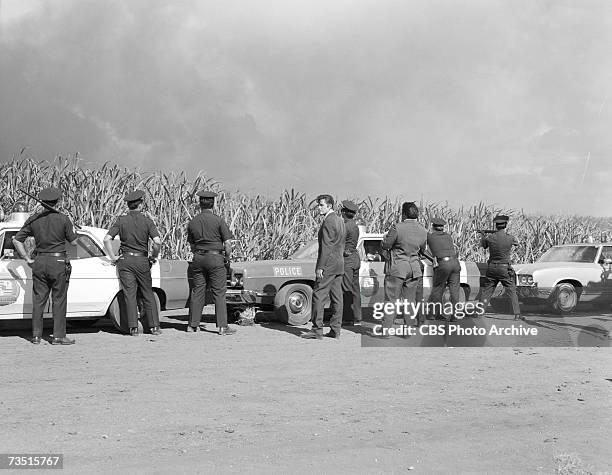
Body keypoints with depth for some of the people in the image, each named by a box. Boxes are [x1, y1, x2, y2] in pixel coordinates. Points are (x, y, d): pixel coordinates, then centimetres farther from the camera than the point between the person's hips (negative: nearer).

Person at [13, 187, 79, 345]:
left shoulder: (33, 219, 2)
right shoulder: (63, 219, -8)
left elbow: (16, 240, 3)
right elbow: (74, 242, -3)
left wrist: (27, 259, 7)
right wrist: (71, 229, 14)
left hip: (39, 262, 4)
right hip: (58, 262, -3)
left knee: (38, 300, 10)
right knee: (59, 300, 3)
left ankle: (36, 335, 12)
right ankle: (58, 336, 3)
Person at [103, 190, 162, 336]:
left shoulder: (121, 220, -1)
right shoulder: (146, 220, -4)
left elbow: (107, 239, -9)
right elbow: (157, 242, -14)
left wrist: (113, 257, 1)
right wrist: (154, 257, 2)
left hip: (125, 260, 0)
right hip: (142, 260, 0)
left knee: (130, 295, 2)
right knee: (148, 295, 10)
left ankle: (133, 328, -1)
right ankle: (154, 326, 9)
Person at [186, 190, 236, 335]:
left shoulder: (192, 222, 6)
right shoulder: (218, 220, -8)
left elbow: (192, 245, 12)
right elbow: (228, 243, -9)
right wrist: (228, 256, 7)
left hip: (198, 258, 4)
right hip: (215, 258, -4)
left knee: (197, 291, 10)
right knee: (219, 292, -1)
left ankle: (193, 324, 14)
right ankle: (222, 326, -4)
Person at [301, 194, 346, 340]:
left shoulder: (328, 222, -15)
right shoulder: (340, 220, 15)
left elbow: (326, 247, -19)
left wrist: (320, 267, -19)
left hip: (328, 265, -10)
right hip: (339, 264, 10)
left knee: (318, 296, -6)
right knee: (336, 297, 8)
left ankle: (317, 330, -7)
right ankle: (335, 330, 10)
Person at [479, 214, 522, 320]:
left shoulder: (489, 237, -7)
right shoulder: (510, 238, -11)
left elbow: (482, 244, 14)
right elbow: (517, 242, 12)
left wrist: (484, 235, 31)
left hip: (492, 268, 2)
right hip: (505, 269, -2)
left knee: (486, 292, 12)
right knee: (512, 292, 6)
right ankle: (517, 314, 4)